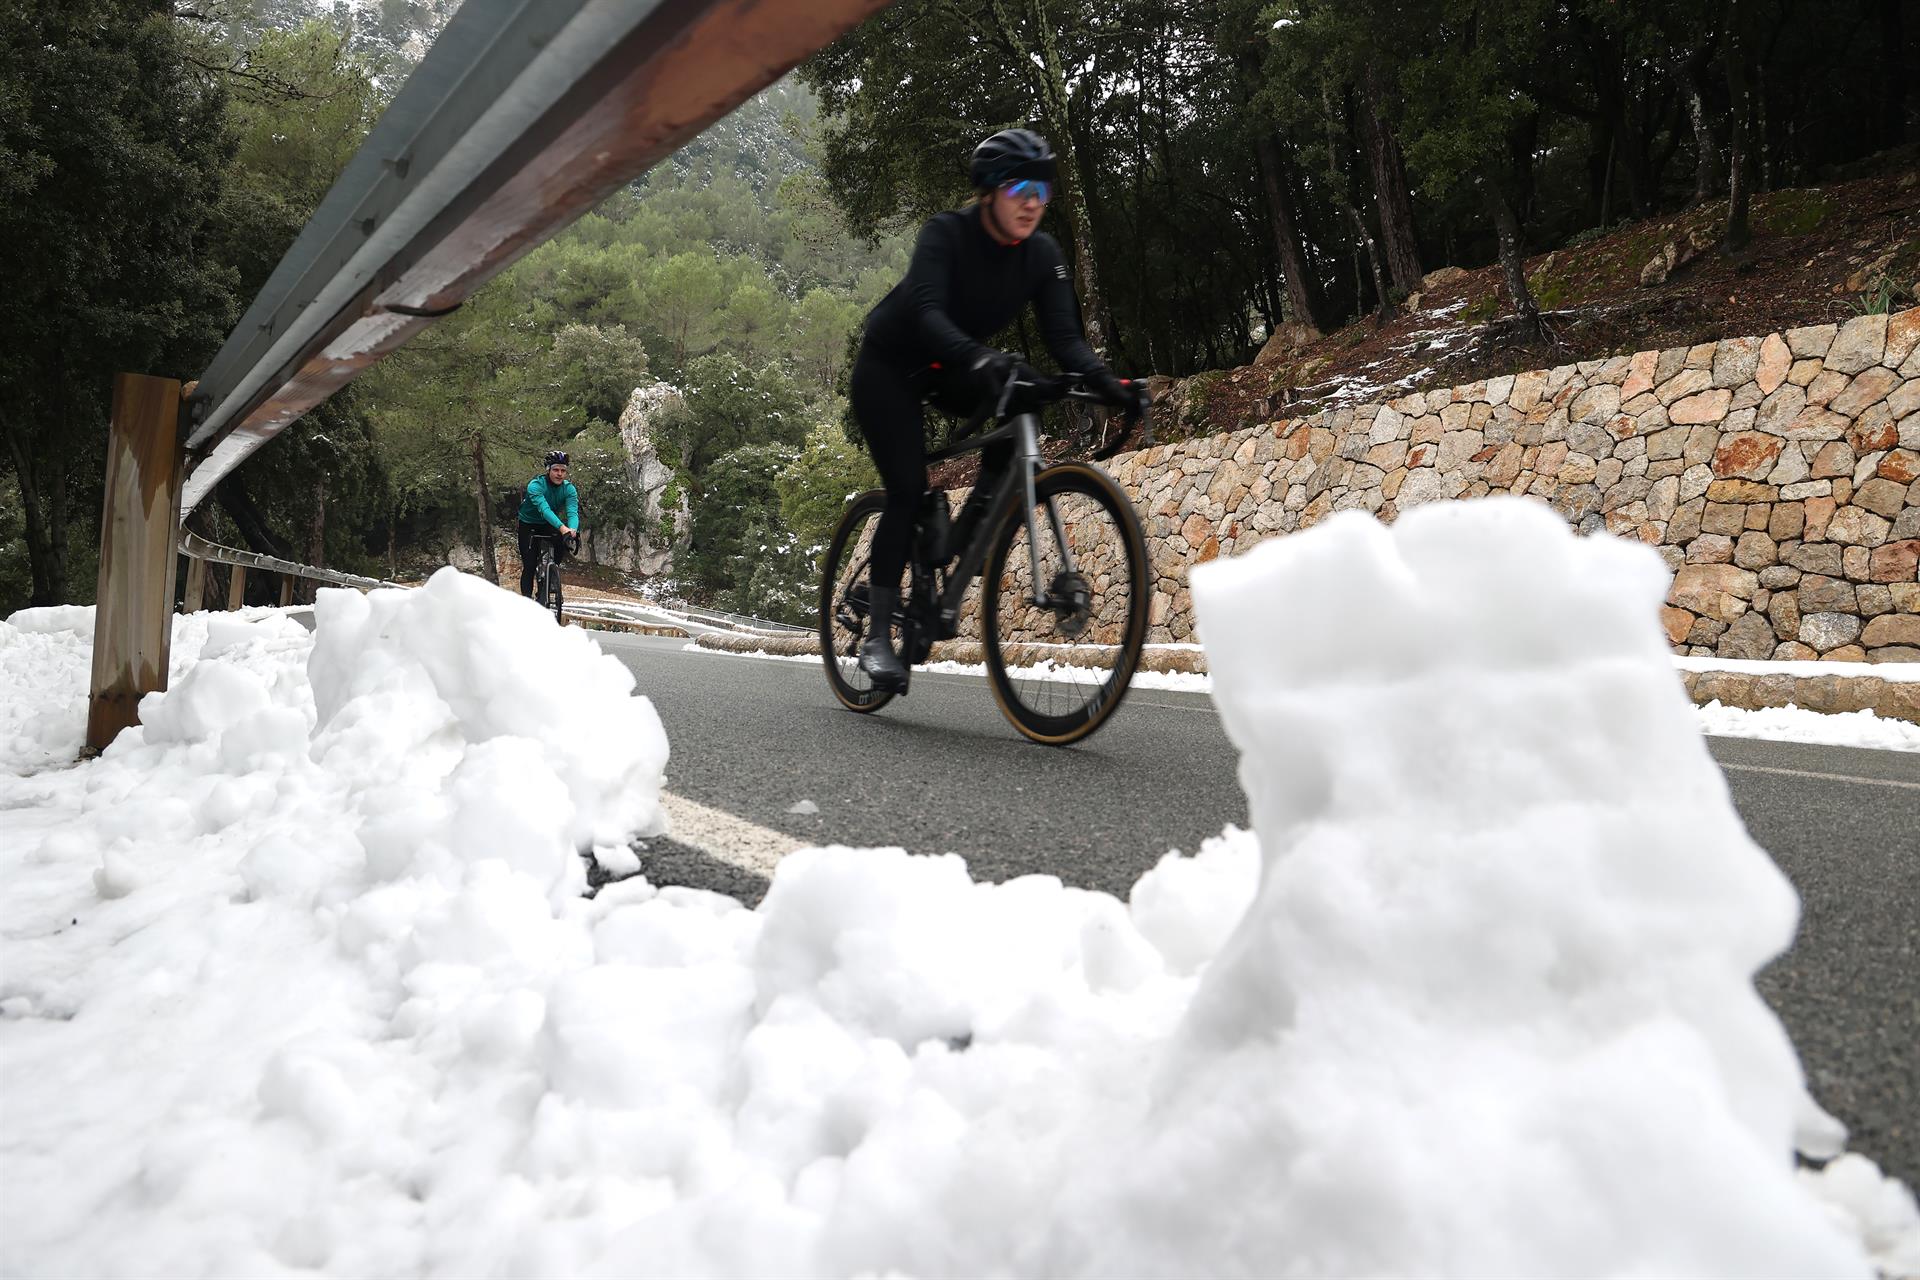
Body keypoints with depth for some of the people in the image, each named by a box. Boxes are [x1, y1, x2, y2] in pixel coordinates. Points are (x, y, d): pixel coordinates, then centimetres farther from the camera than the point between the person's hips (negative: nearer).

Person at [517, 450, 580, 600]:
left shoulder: (569, 489, -16)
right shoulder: (535, 485, -28)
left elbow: (572, 511, -31)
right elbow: (544, 508, -44)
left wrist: (573, 529, -54)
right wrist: (562, 527, -60)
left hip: (548, 525, 3)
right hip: (529, 525, -3)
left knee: (562, 545, -26)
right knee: (529, 565, -11)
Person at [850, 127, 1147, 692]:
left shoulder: (1043, 254, -12)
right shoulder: (946, 233, -26)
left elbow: (1064, 335, -19)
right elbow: (926, 311, -41)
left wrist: (1108, 382, -38)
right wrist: (976, 357, -60)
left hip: (949, 369, 5)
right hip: (889, 364, -5)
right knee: (908, 489, -18)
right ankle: (877, 636, -9)